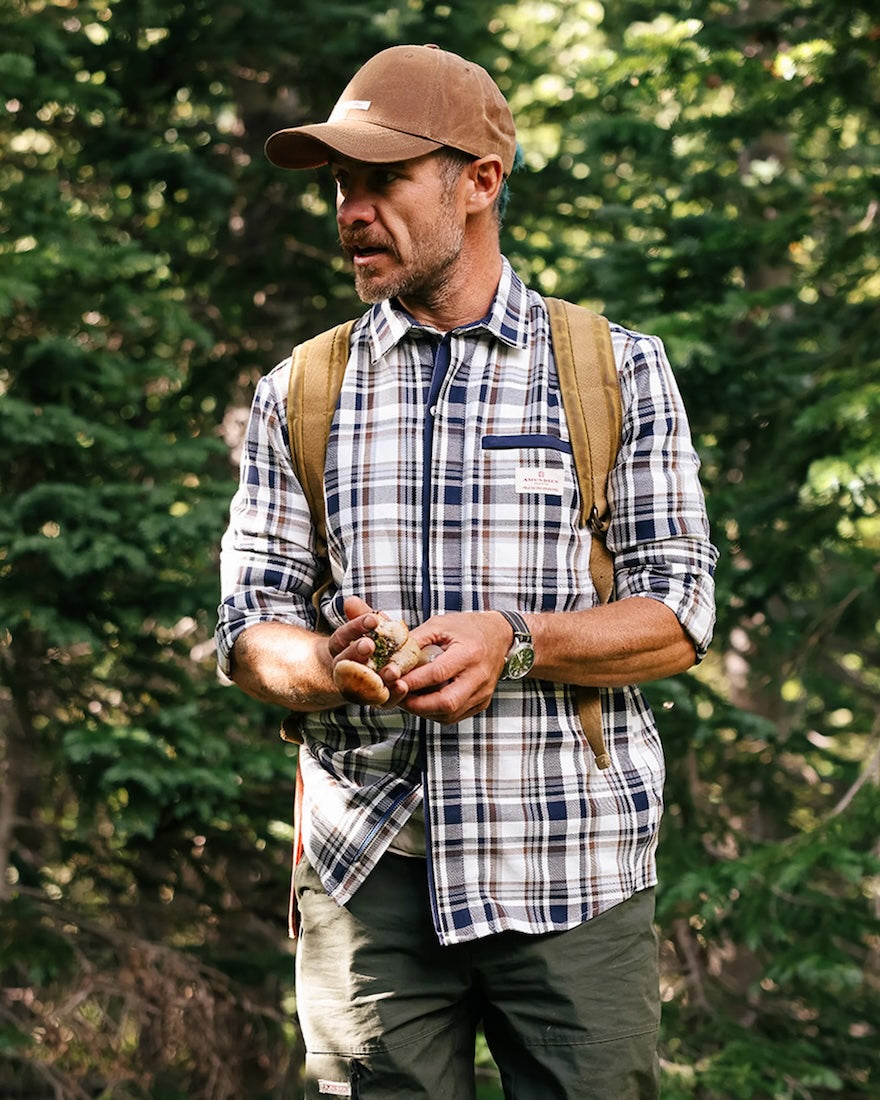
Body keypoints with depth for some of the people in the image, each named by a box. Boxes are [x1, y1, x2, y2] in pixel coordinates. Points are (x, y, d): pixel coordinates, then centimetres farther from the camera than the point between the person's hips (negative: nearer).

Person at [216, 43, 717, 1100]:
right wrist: (327, 665, -16)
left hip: (573, 873, -1)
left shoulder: (620, 370, 5)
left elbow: (678, 617, 0)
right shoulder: (300, 392, 11)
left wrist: (514, 643, -18)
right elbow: (250, 626, 7)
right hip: (365, 873, 2)